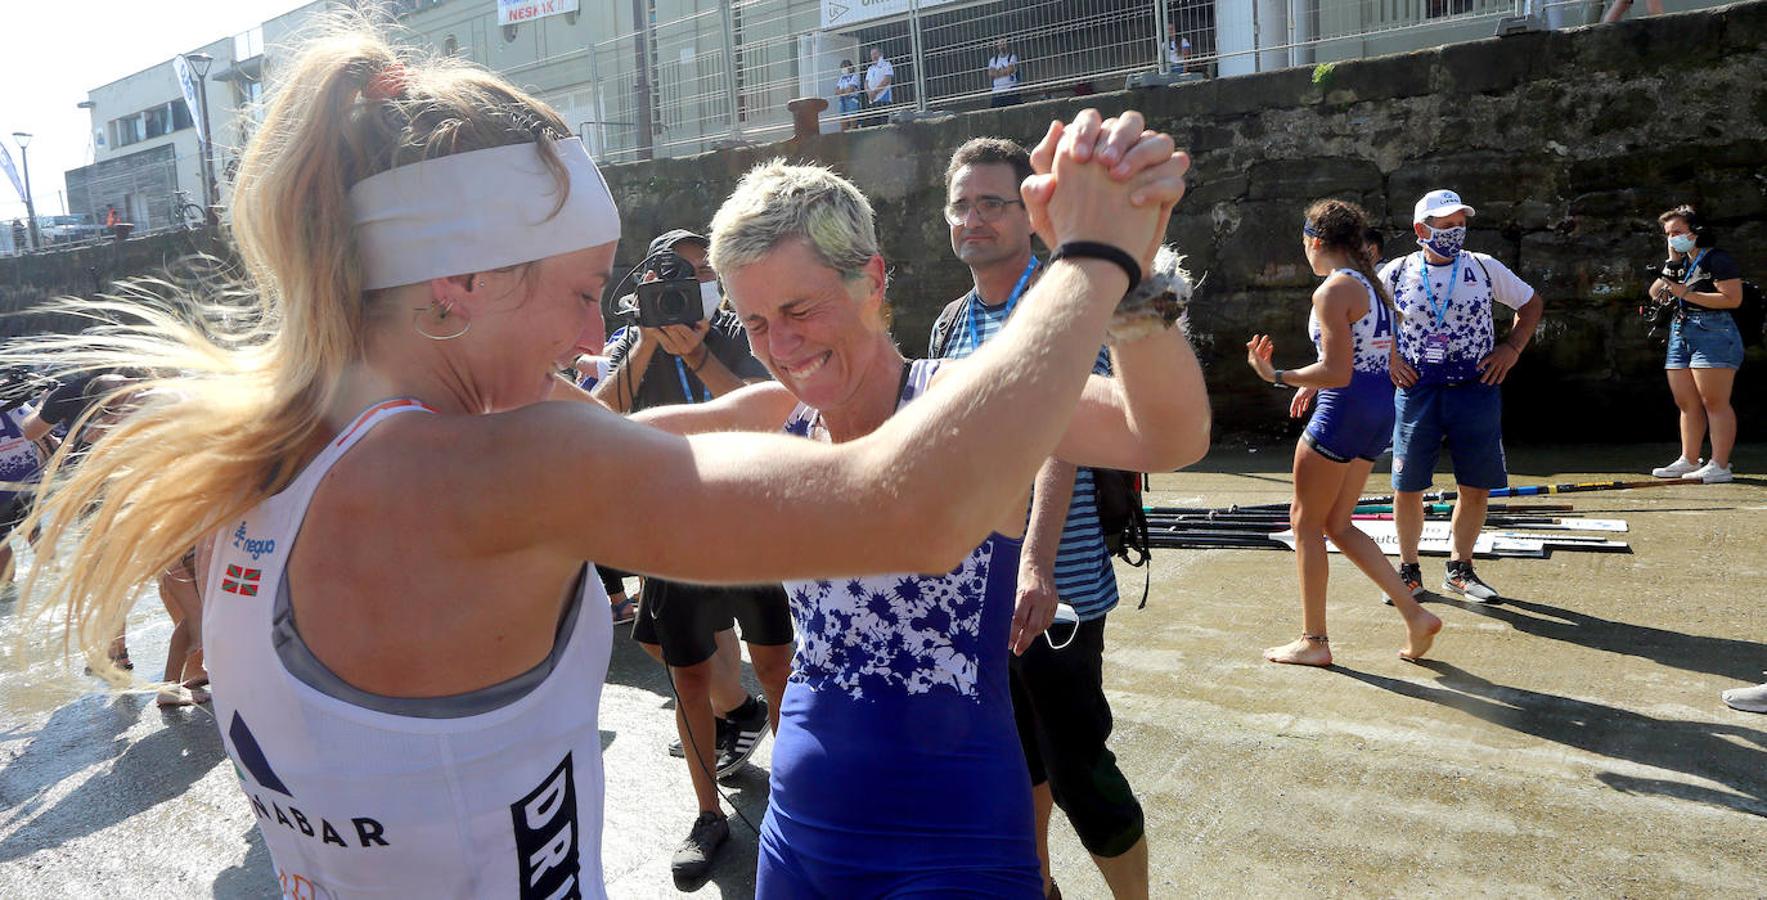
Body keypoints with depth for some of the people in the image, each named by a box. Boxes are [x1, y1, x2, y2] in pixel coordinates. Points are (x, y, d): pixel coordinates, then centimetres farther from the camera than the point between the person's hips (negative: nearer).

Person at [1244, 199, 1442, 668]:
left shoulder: (1333, 291, -14)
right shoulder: (1371, 285, 15)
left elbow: (1337, 373, -20)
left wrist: (1277, 376, -16)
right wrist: (1313, 386, 21)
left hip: (1344, 411, -9)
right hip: (1380, 409, 9)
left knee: (1305, 522, 3)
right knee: (1337, 525, 15)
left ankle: (1313, 640, 10)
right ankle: (1415, 615, 11)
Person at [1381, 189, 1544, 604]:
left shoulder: (1485, 268, 3)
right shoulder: (1397, 273, 0)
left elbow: (1532, 303, 16)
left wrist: (1512, 348, 4)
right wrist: (1389, 357, 1)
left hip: (1476, 390, 1)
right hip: (1416, 391, -1)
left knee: (1476, 488, 4)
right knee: (1407, 488, 1)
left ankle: (1460, 570, 21)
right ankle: (1409, 570, 17)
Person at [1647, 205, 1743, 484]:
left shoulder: (1718, 260, -5)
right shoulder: (1681, 263, 20)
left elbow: (1733, 298, -14)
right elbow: (1655, 295, 17)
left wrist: (1687, 294, -15)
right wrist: (1671, 265, 6)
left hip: (1713, 332, -8)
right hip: (1680, 332, 8)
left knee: (1714, 403, -9)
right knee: (1686, 404, 9)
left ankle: (1719, 466, -9)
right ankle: (1689, 461, 15)